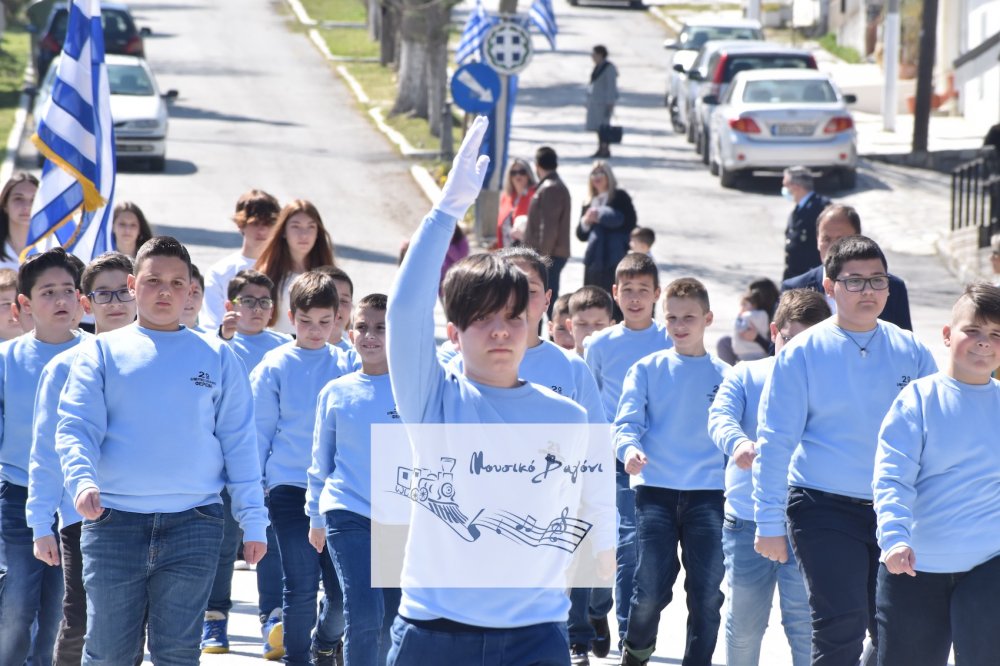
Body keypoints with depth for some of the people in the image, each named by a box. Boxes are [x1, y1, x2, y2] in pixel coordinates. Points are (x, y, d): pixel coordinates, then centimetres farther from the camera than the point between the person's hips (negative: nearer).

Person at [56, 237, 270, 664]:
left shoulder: (217, 357, 11)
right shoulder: (102, 352, 8)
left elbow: (239, 444, 10)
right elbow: (76, 429, -2)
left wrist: (253, 520, 3)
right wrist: (82, 481, -22)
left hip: (194, 524, 1)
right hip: (114, 522, 0)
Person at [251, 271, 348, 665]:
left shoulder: (345, 365, 5)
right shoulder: (275, 366, 0)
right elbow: (259, 431, 4)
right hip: (290, 489, -2)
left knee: (343, 587, 2)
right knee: (301, 587, -6)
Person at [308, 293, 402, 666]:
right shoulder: (335, 393, 4)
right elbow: (321, 462, 12)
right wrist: (315, 516, 14)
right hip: (348, 513, -1)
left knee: (392, 621, 8)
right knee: (363, 613, -16)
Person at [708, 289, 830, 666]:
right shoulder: (746, 376, 5)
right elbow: (721, 417, -12)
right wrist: (739, 443, -34)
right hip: (746, 521, 2)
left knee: (804, 622, -5)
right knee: (744, 622, 10)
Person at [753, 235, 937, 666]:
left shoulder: (911, 353, 7)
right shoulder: (803, 354, -2)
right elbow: (774, 443, -1)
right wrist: (769, 524, -6)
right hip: (825, 508, -4)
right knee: (841, 629, -12)